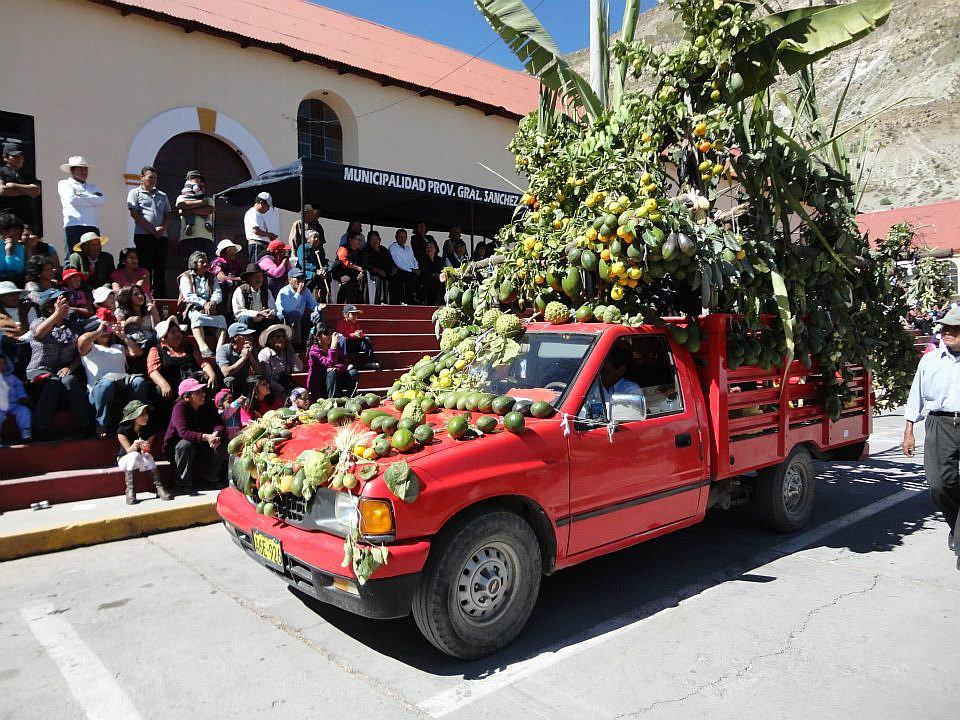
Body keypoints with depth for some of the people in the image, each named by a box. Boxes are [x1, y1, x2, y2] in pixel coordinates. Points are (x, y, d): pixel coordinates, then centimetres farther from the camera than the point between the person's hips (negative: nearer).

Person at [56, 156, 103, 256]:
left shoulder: (93, 187, 26)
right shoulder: (64, 184, 15)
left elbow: (101, 201, 5)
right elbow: (72, 200, -5)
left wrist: (82, 195, 0)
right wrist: (93, 200, 4)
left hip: (93, 227, 3)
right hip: (73, 226, -3)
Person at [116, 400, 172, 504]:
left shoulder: (150, 429, -8)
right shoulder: (123, 430, -15)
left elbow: (148, 450, -10)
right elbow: (129, 450, -20)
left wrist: (145, 448, -34)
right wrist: (135, 446, -42)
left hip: (143, 459, 2)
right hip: (125, 459, -1)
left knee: (147, 457, -34)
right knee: (134, 455, -35)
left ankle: (159, 487, -36)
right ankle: (130, 490, -35)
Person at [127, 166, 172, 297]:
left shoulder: (162, 195, 21)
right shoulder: (135, 193, 7)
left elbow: (168, 215, 15)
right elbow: (135, 214, -4)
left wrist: (163, 228, -6)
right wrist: (152, 230, -11)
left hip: (161, 236, 4)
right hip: (143, 235, -4)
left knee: (160, 269, 3)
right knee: (145, 268, -6)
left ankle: (161, 298, 4)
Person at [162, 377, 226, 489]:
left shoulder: (207, 406, -6)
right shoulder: (180, 407, -21)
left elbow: (219, 424, -15)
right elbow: (183, 432, -36)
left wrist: (215, 434, -39)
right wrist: (205, 437, -48)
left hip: (200, 447, 5)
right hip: (175, 447, -5)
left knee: (222, 441, -15)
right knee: (186, 444, -36)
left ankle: (209, 477, 2)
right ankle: (183, 482, -17)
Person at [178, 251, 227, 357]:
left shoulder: (211, 277, 23)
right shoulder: (186, 277, 11)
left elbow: (218, 293, 11)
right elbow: (188, 296, -4)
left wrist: (213, 302, -12)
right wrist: (203, 303, -16)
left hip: (212, 308, 3)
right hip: (194, 308, -3)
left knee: (222, 319, -27)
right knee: (197, 317, -37)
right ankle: (203, 347, -52)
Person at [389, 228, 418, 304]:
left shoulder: (409, 248, 27)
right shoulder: (393, 247, 5)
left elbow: (414, 261, 26)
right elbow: (398, 263, -7)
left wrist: (416, 269, 2)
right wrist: (411, 270, -9)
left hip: (412, 273, 5)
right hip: (400, 272, -5)